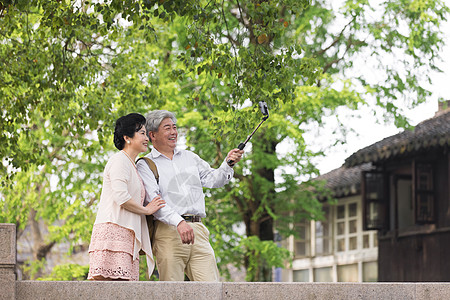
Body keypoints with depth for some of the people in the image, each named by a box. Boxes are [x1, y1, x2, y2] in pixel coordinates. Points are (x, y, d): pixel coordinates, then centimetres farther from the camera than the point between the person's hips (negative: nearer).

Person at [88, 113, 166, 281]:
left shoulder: (131, 166, 27)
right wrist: (146, 210, -1)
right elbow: (121, 197, -14)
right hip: (114, 230, -9)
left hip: (126, 235, 9)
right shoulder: (119, 160, -2)